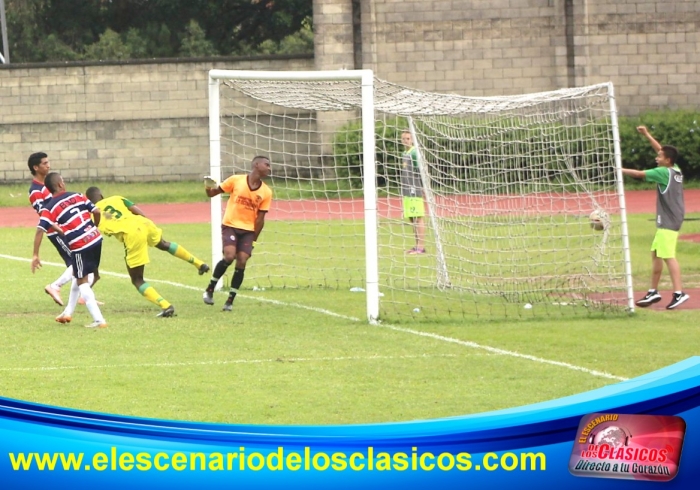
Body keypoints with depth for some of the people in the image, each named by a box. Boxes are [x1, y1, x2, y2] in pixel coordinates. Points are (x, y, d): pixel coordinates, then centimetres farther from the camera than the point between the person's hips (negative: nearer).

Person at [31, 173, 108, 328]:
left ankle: (98, 320, -4)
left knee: (82, 282, 6)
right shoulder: (77, 196, 5)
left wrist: (35, 255, -13)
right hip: (96, 239, 6)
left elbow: (40, 230, -16)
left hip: (80, 246, -6)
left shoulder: (49, 208, -7)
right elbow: (96, 211, 5)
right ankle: (68, 313, 34)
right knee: (78, 276, 23)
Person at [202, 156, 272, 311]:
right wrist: (209, 190, -22)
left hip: (248, 230, 3)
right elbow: (214, 192, 1)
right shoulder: (236, 181, -5)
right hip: (230, 226, -3)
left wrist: (253, 240, 4)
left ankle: (230, 301, 4)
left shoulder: (266, 192, 1)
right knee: (229, 256, -22)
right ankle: (210, 289, -2)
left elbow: (260, 218, 5)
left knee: (241, 262, -8)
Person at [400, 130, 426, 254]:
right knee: (412, 219, 10)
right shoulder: (404, 154, 18)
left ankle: (420, 246, -9)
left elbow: (420, 170, -14)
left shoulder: (415, 153, -9)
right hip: (407, 192, 9)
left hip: (415, 191, -9)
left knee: (418, 218, -8)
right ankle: (417, 246, 14)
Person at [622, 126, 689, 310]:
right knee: (656, 253, 15)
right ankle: (653, 292, 21)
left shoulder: (664, 172, -13)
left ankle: (679, 293, -20)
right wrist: (647, 135, 27)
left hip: (668, 221, -10)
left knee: (668, 256, -14)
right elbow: (662, 150, 22)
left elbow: (639, 174, -8)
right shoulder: (676, 171, 9)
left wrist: (619, 170, 2)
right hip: (667, 221, 10)